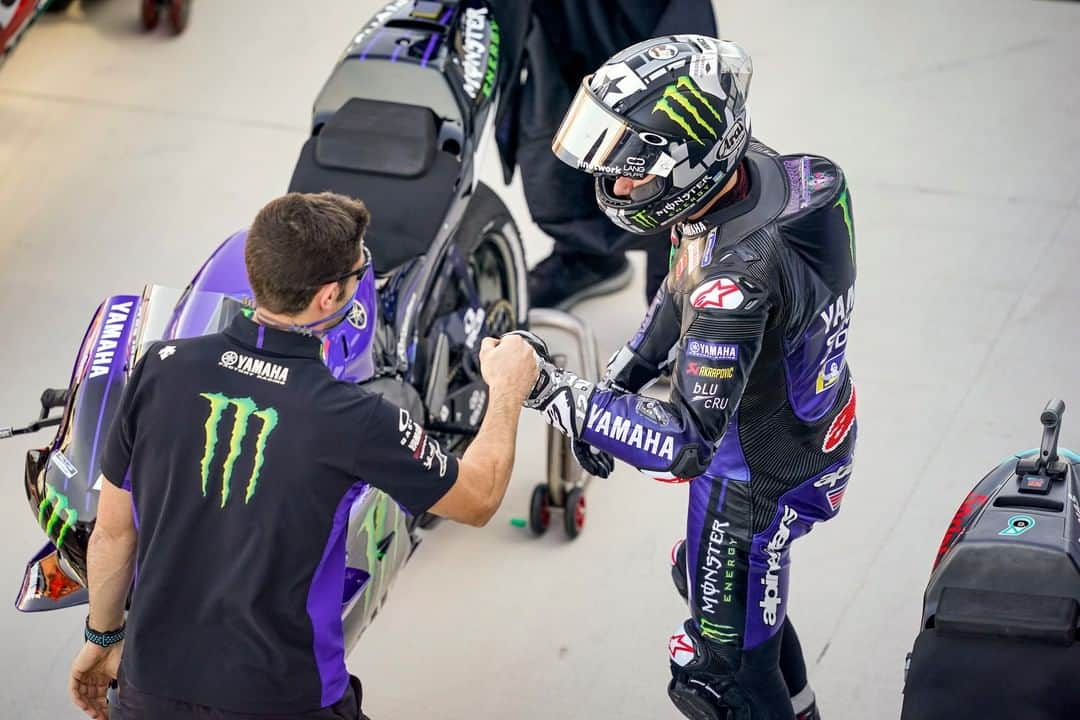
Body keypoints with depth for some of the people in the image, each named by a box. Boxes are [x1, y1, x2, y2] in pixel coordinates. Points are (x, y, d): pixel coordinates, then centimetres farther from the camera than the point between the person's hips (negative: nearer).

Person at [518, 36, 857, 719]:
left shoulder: (740, 276, -41)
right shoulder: (757, 170, -13)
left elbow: (687, 446, -38)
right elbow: (685, 291, 7)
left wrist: (558, 392, -37)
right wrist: (611, 392, 9)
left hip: (756, 478, -10)